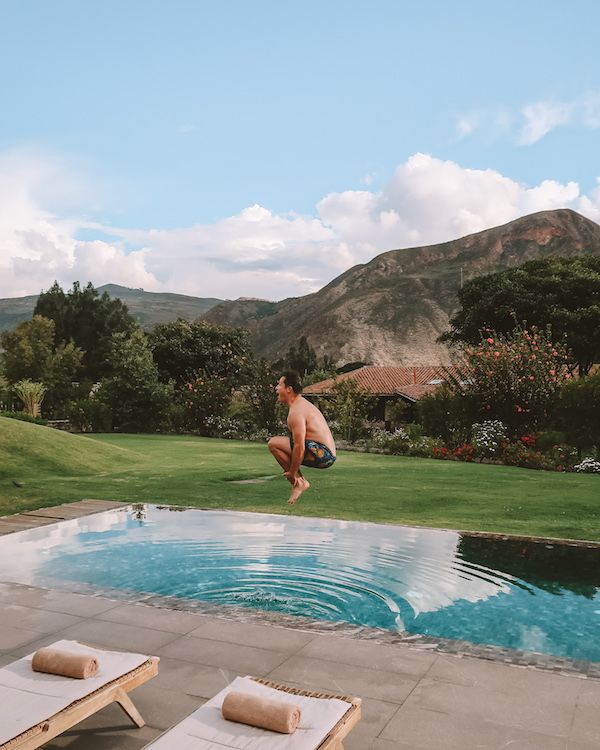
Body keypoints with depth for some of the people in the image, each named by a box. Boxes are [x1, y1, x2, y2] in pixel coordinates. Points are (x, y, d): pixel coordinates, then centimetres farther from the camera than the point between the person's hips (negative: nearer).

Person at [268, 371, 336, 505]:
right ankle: (300, 481, 12)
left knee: (273, 444, -12)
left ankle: (298, 482, -7)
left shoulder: (296, 412, -16)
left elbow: (299, 448, -22)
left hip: (320, 453, -10)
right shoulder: (303, 403, 16)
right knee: (280, 441, 21)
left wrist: (292, 473, -10)